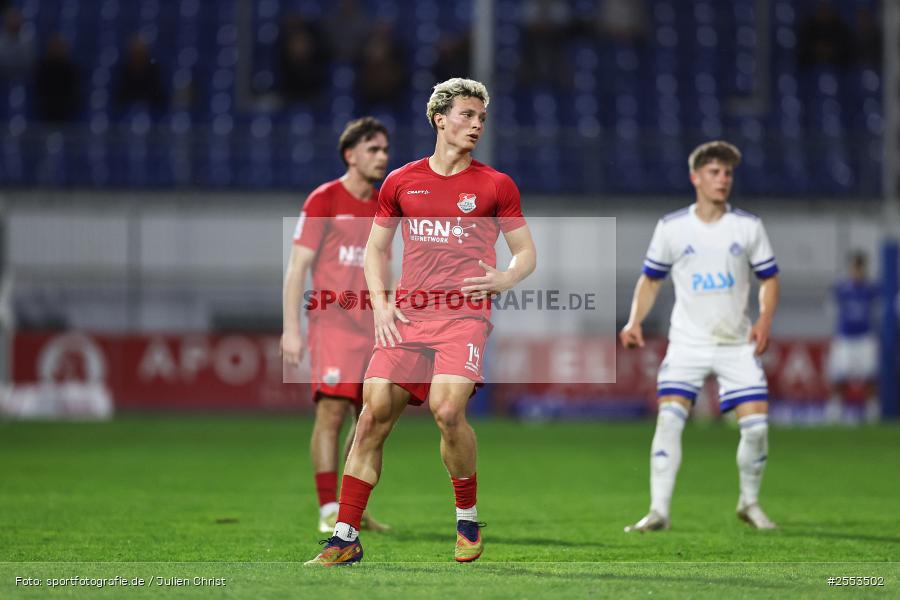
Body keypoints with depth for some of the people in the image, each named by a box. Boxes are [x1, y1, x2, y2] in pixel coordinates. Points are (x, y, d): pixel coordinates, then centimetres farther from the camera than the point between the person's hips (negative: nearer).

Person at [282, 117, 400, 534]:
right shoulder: (324, 201, -4)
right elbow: (297, 267, -7)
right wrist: (291, 328, -14)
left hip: (371, 327, 6)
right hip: (332, 322, -6)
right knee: (332, 412, -14)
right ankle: (329, 512, -13)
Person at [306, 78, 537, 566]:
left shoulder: (496, 185, 7)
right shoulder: (401, 182, 12)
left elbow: (526, 252, 13)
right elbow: (375, 248, 21)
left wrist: (506, 278, -9)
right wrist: (380, 303, 6)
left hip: (464, 313, -2)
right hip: (406, 313, 3)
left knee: (447, 409, -22)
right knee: (375, 411, -7)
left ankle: (468, 520, 1)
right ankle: (346, 537, -1)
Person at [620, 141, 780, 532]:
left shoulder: (748, 227, 2)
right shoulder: (671, 228, 0)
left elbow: (769, 278, 8)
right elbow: (650, 279, 10)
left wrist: (764, 320, -9)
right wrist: (635, 322, -5)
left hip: (737, 344, 1)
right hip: (687, 342, -1)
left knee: (756, 424, -8)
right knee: (669, 418, -18)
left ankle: (749, 503, 16)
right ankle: (658, 511, -15)